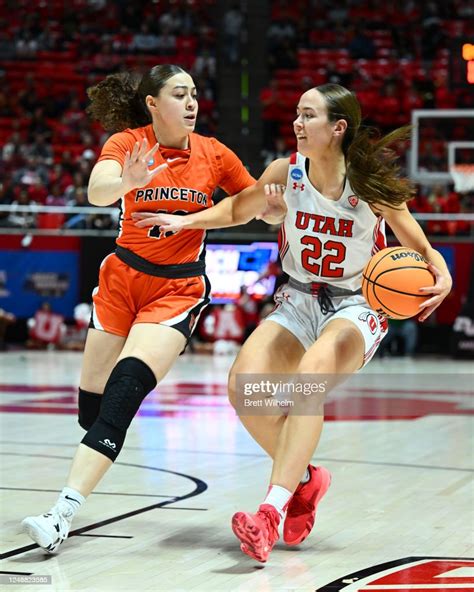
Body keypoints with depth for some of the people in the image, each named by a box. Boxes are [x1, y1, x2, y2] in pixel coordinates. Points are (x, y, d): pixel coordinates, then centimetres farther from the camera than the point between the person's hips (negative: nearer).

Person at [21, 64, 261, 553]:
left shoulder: (213, 154, -4)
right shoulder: (127, 142, -8)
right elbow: (96, 192, -29)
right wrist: (126, 182, -52)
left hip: (179, 288, -1)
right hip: (123, 277, 1)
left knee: (124, 391, -21)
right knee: (91, 402, 2)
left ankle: (61, 517, -28)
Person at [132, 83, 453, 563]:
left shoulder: (372, 186, -16)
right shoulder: (286, 173, -7)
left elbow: (421, 249, -6)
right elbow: (240, 208, 14)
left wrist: (441, 278, -27)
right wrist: (187, 221, 1)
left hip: (357, 307, -5)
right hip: (299, 302, 5)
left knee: (310, 375, -34)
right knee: (244, 385, -17)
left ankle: (271, 512, -39)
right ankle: (303, 479, 9)